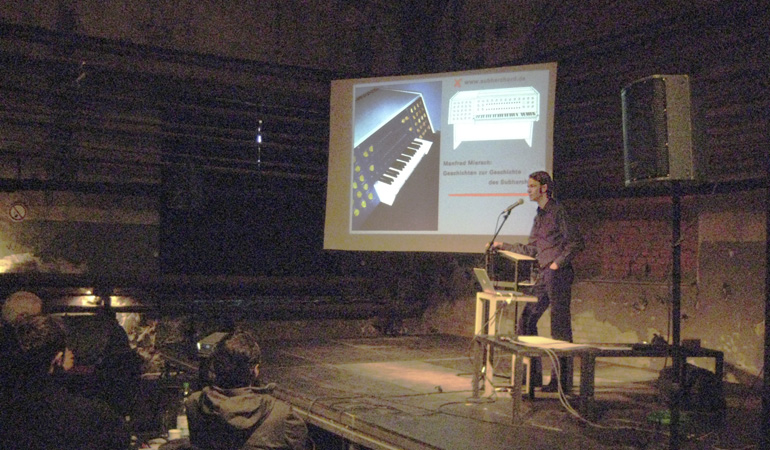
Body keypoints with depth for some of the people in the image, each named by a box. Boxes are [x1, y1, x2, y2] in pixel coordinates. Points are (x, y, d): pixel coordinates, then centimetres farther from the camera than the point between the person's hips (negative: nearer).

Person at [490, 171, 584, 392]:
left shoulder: (558, 211, -7)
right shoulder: (539, 216, 18)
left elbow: (576, 242, -10)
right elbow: (531, 249, 24)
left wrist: (558, 262, -16)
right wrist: (504, 246, 23)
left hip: (559, 274, -9)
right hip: (544, 275, 9)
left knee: (560, 328, -4)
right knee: (527, 320, 7)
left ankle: (561, 381, 2)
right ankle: (532, 374, 16)